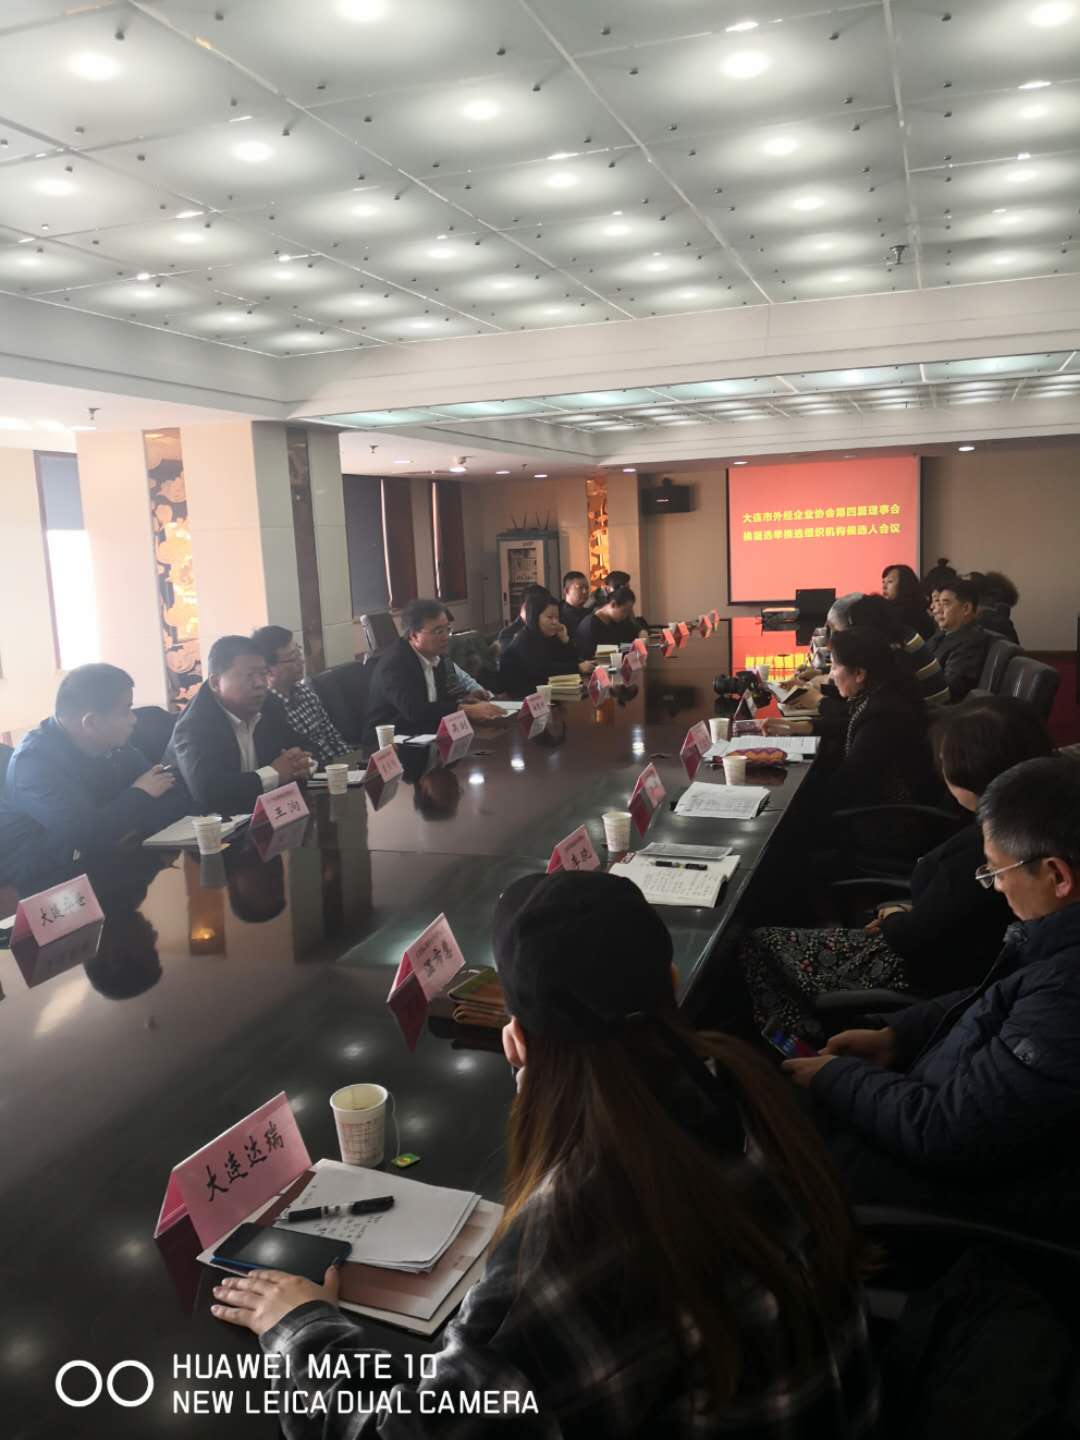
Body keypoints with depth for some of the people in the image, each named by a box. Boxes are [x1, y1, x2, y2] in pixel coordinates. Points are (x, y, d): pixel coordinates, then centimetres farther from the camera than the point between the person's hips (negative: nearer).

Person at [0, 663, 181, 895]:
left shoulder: (113, 744, 0)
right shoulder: (35, 760, -21)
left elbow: (176, 797, -2)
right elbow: (91, 836, -32)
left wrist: (131, 831, -20)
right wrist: (139, 794, -15)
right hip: (43, 882, -7)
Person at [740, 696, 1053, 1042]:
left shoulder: (980, 850, -33)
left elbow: (910, 937, -20)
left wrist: (892, 917, 0)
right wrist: (908, 912, 2)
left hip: (925, 978, -9)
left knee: (758, 946, 1)